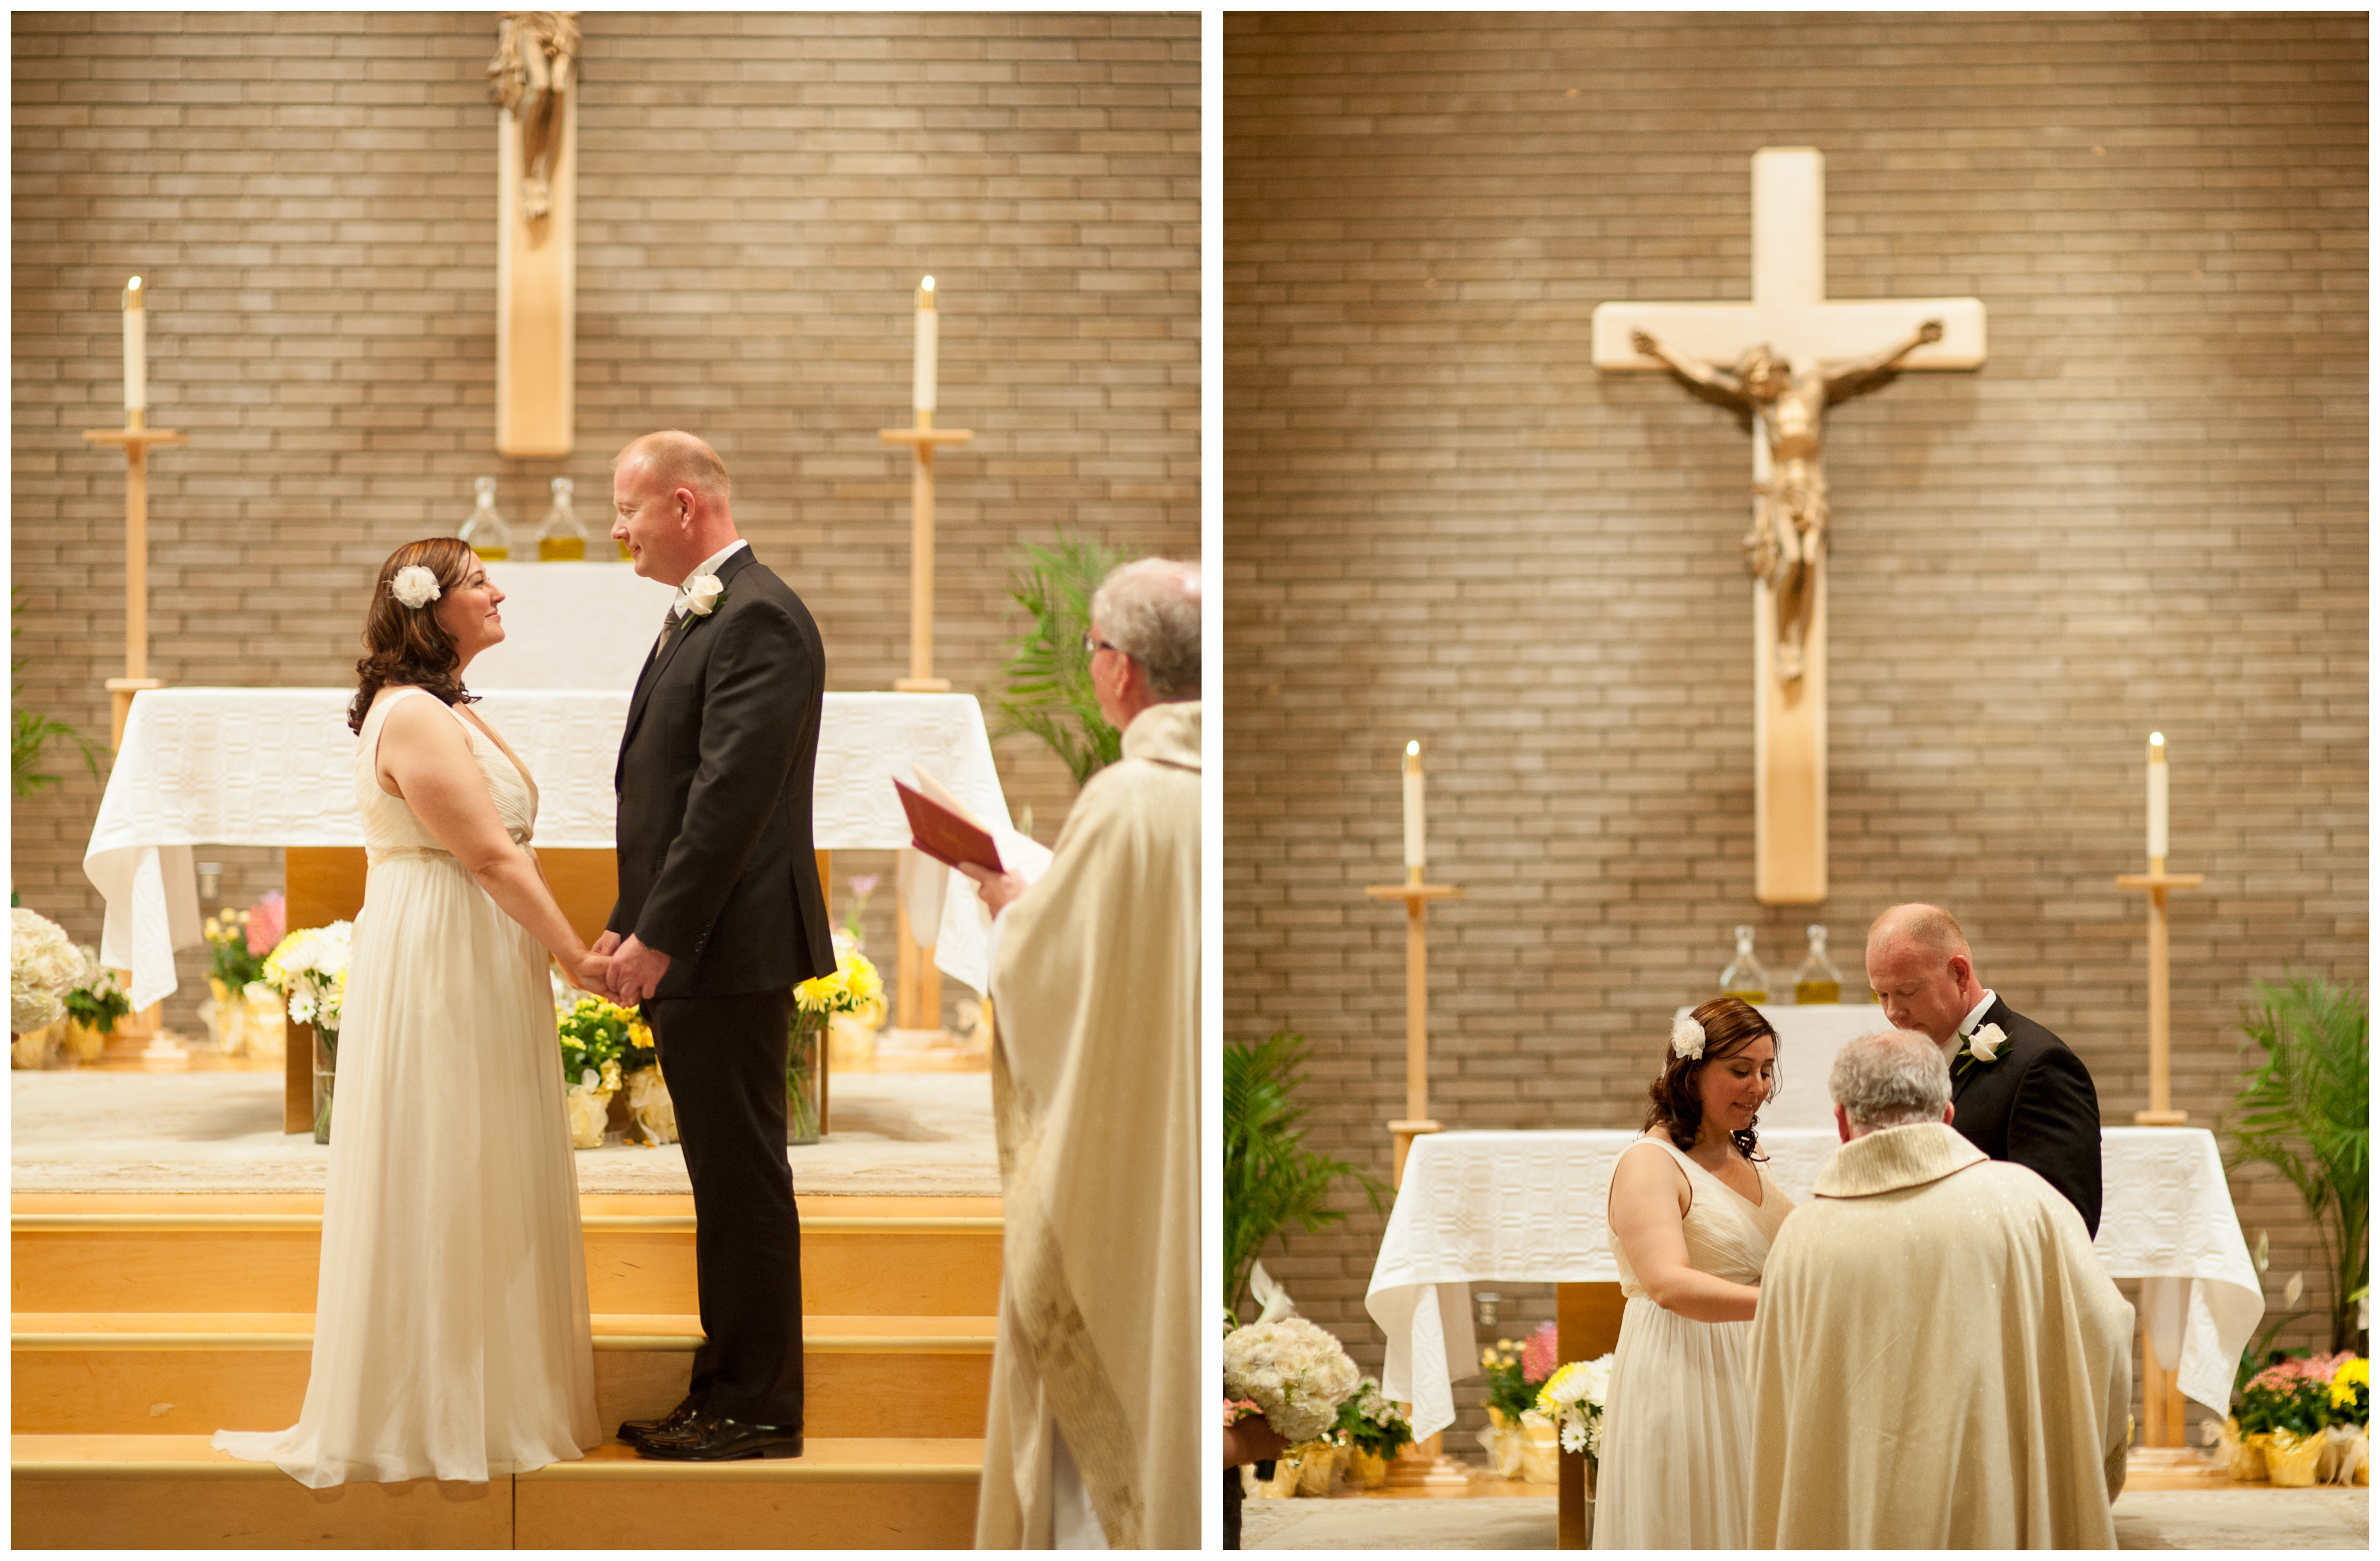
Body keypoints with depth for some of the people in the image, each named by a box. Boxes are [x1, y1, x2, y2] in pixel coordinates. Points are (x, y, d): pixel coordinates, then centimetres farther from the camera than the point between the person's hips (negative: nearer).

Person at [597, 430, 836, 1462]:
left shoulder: (758, 619, -15)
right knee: (722, 1179, 13)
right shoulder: (695, 617, 17)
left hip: (730, 949, -10)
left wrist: (659, 938, -20)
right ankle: (726, 1387, 20)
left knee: (743, 1179, -3)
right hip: (689, 953, 10)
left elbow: (732, 796, -21)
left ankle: (759, 1410, 4)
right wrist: (629, 922, 13)